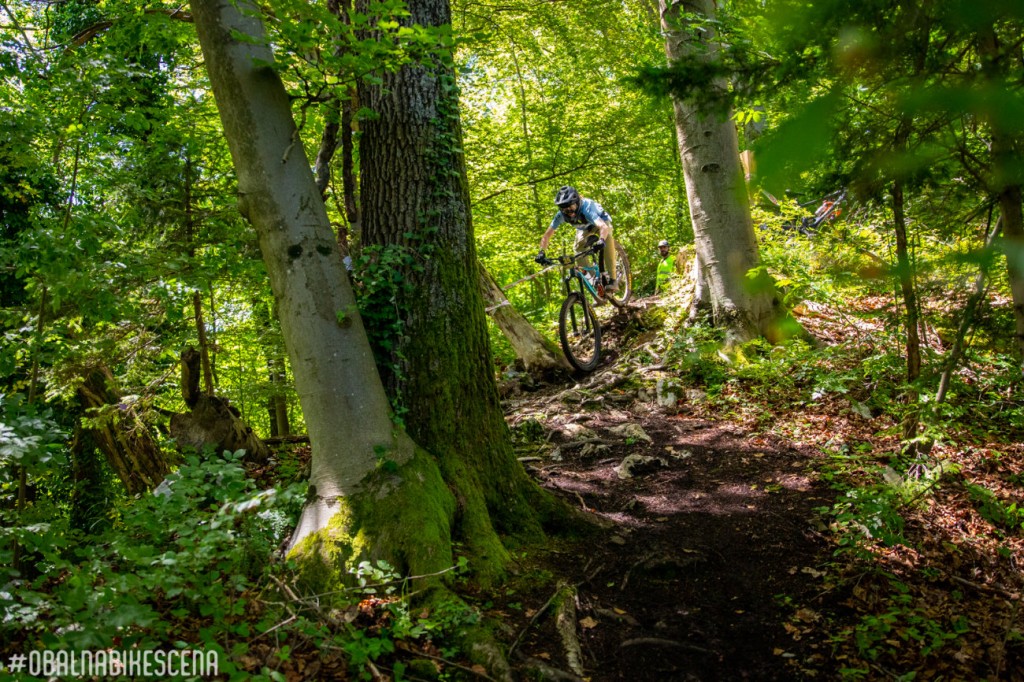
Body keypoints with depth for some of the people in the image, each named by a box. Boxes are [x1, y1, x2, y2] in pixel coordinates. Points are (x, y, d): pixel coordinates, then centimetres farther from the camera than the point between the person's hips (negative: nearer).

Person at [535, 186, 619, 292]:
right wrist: (541, 252, -38)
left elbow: (604, 227, -58)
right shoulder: (561, 215, -29)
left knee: (607, 237, -35)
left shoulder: (586, 208, -44)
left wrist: (601, 240, -78)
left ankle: (612, 280, -32)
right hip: (584, 227, 5)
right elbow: (547, 235, -23)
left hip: (601, 221, -5)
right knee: (579, 247, -21)